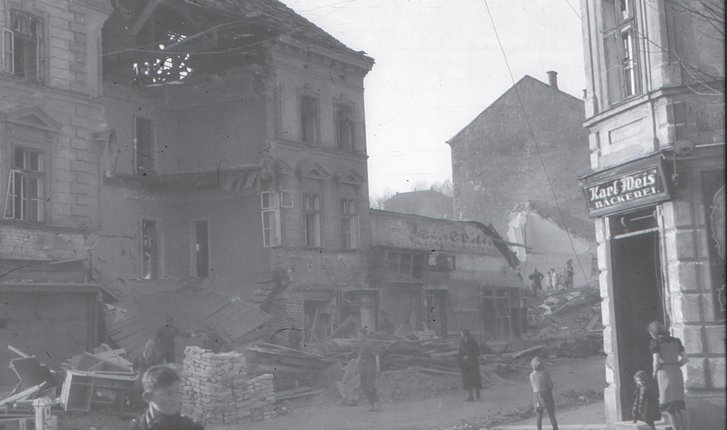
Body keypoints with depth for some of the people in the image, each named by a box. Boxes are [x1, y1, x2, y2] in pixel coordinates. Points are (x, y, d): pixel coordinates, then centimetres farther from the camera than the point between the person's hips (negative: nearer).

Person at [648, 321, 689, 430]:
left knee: (669, 408, 0)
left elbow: (656, 362, -14)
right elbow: (685, 358, 10)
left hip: (664, 375, -6)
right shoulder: (676, 341, 12)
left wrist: (655, 372, 5)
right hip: (677, 374, 6)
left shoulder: (654, 343, -5)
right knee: (679, 406, 12)